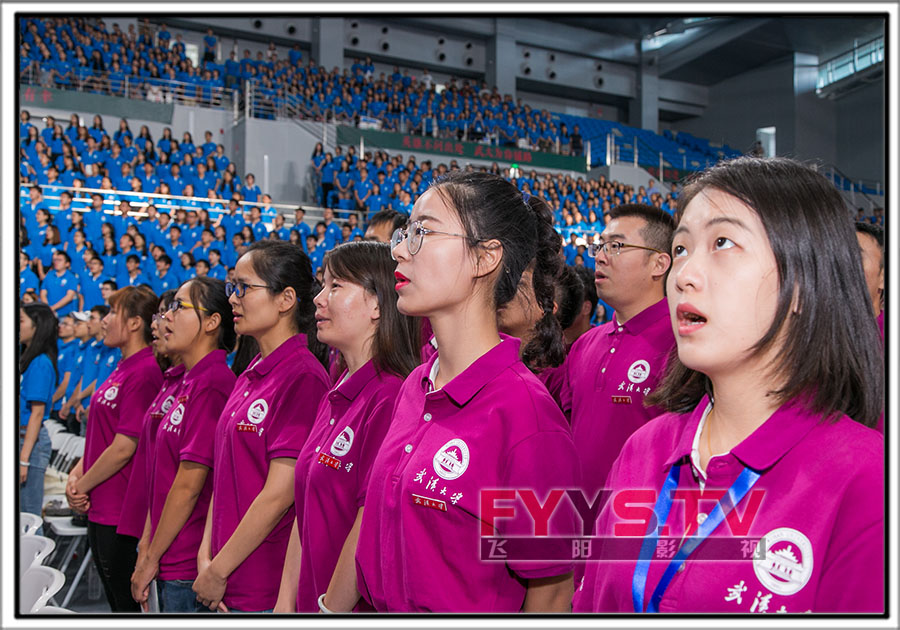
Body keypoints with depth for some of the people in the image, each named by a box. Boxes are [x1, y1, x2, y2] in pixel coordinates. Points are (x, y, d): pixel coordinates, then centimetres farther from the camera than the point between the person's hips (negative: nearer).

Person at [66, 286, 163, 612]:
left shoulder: (144, 372, -19)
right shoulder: (122, 368, 12)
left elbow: (124, 447, -21)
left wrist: (82, 486, -9)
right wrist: (76, 475, 4)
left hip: (121, 512, -10)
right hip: (99, 508, 10)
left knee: (128, 604, 1)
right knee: (115, 600, 18)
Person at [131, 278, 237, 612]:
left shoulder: (211, 384, -18)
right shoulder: (190, 381, 12)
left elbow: (189, 484, -19)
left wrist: (151, 558, -12)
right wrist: (147, 543, 14)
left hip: (189, 566, -9)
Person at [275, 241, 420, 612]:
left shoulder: (390, 398, -21)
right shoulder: (335, 397, 8)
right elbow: (305, 513, 9)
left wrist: (329, 609, -15)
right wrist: (285, 605, 7)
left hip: (358, 609, -8)